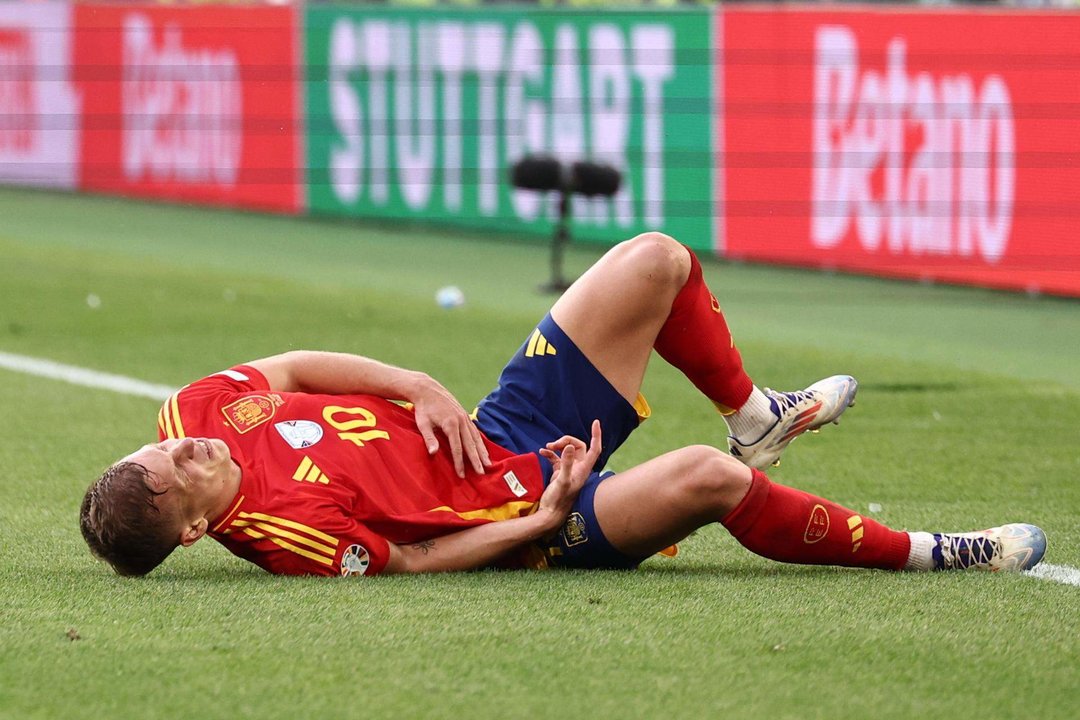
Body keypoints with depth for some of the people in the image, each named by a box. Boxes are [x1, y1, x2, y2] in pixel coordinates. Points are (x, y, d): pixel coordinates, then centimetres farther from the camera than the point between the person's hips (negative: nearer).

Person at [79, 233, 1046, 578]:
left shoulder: (200, 412, -9)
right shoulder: (286, 529, -28)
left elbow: (291, 366, 6)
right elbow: (415, 559, -20)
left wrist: (418, 389, -6)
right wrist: (544, 516, -21)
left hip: (509, 423, 9)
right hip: (526, 499, -9)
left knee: (655, 261, 1)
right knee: (703, 479, -33)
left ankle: (755, 415, 27)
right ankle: (921, 553, -10)